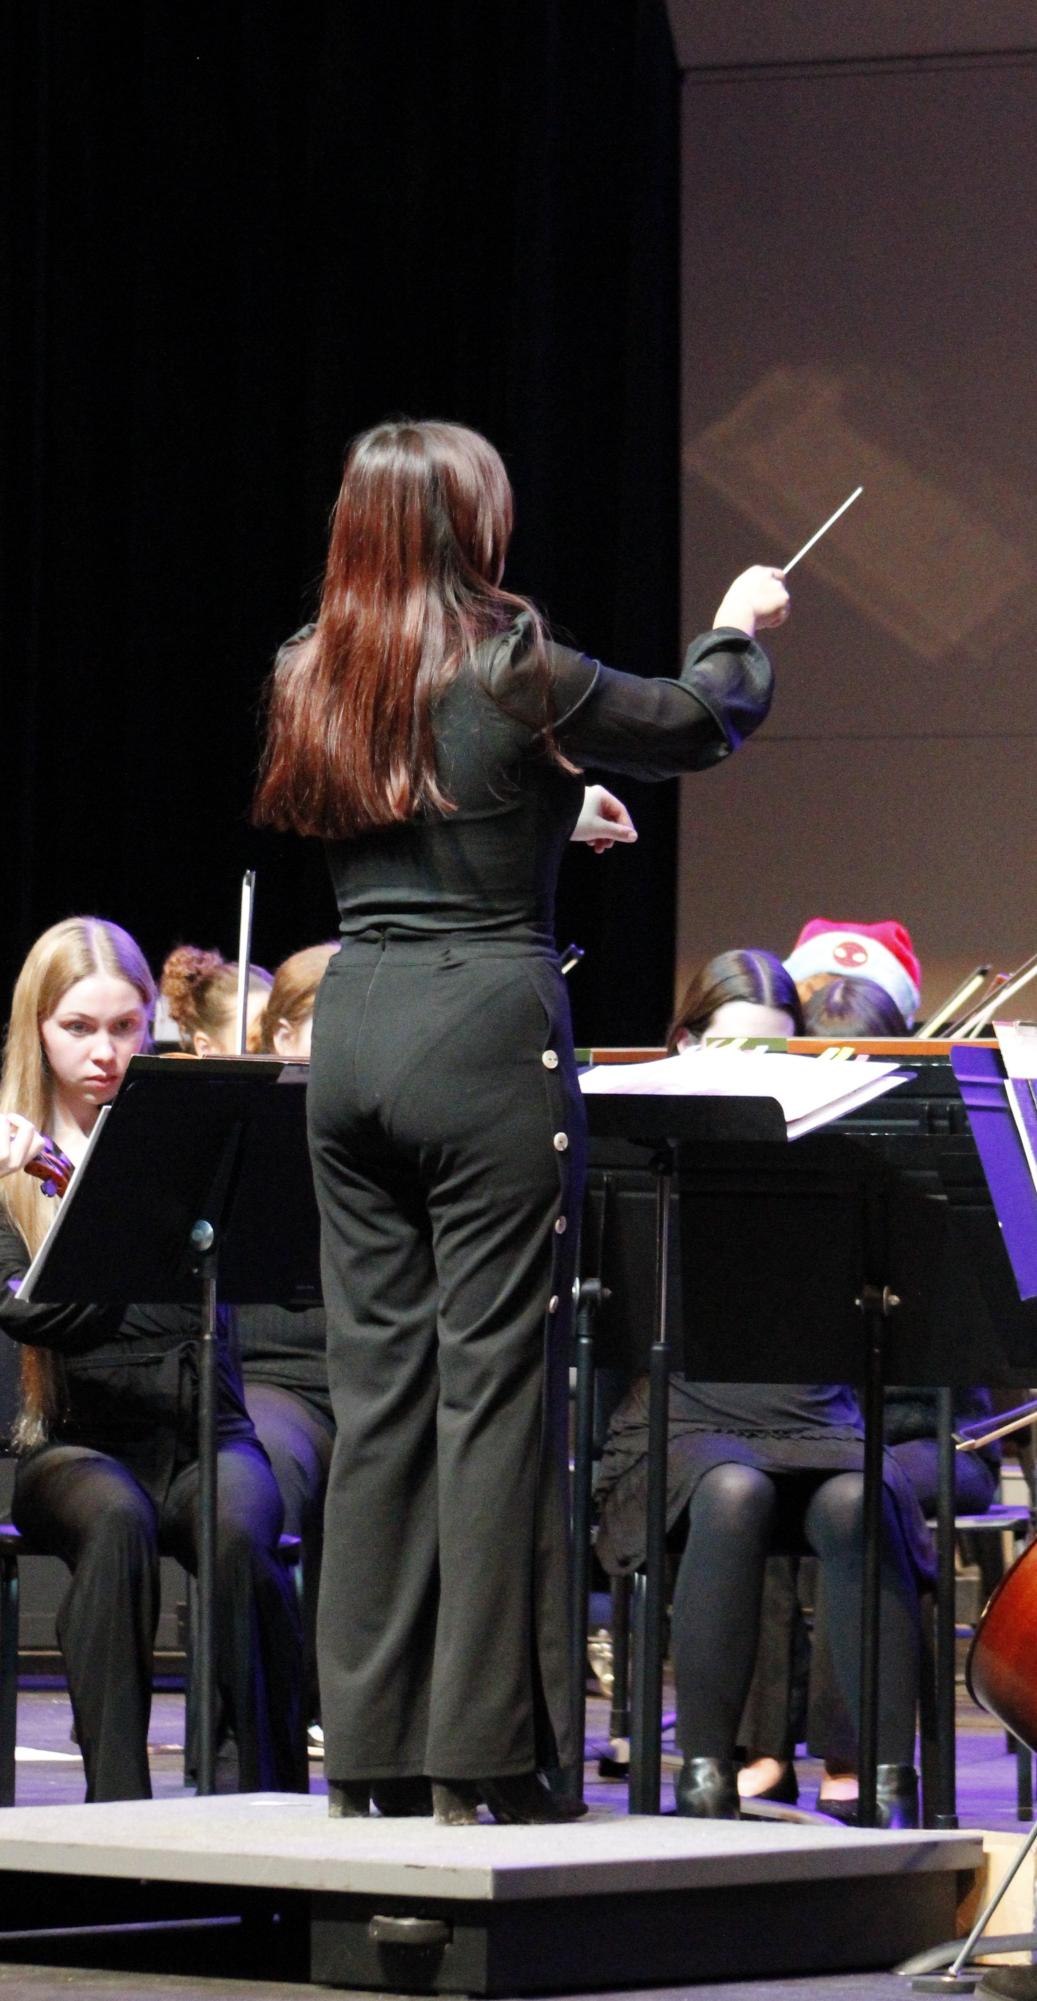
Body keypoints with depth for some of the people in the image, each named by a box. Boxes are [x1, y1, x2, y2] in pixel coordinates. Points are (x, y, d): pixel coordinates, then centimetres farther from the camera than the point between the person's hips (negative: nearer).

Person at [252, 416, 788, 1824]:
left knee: (376, 1383, 10)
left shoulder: (312, 680, 8)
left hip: (354, 1023, 6)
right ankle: (479, 1756, -2)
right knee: (495, 1381, -2)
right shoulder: (510, 670, -10)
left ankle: (366, 1751, 12)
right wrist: (739, 627, 23)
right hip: (486, 1023, -6)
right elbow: (700, 726, 3)